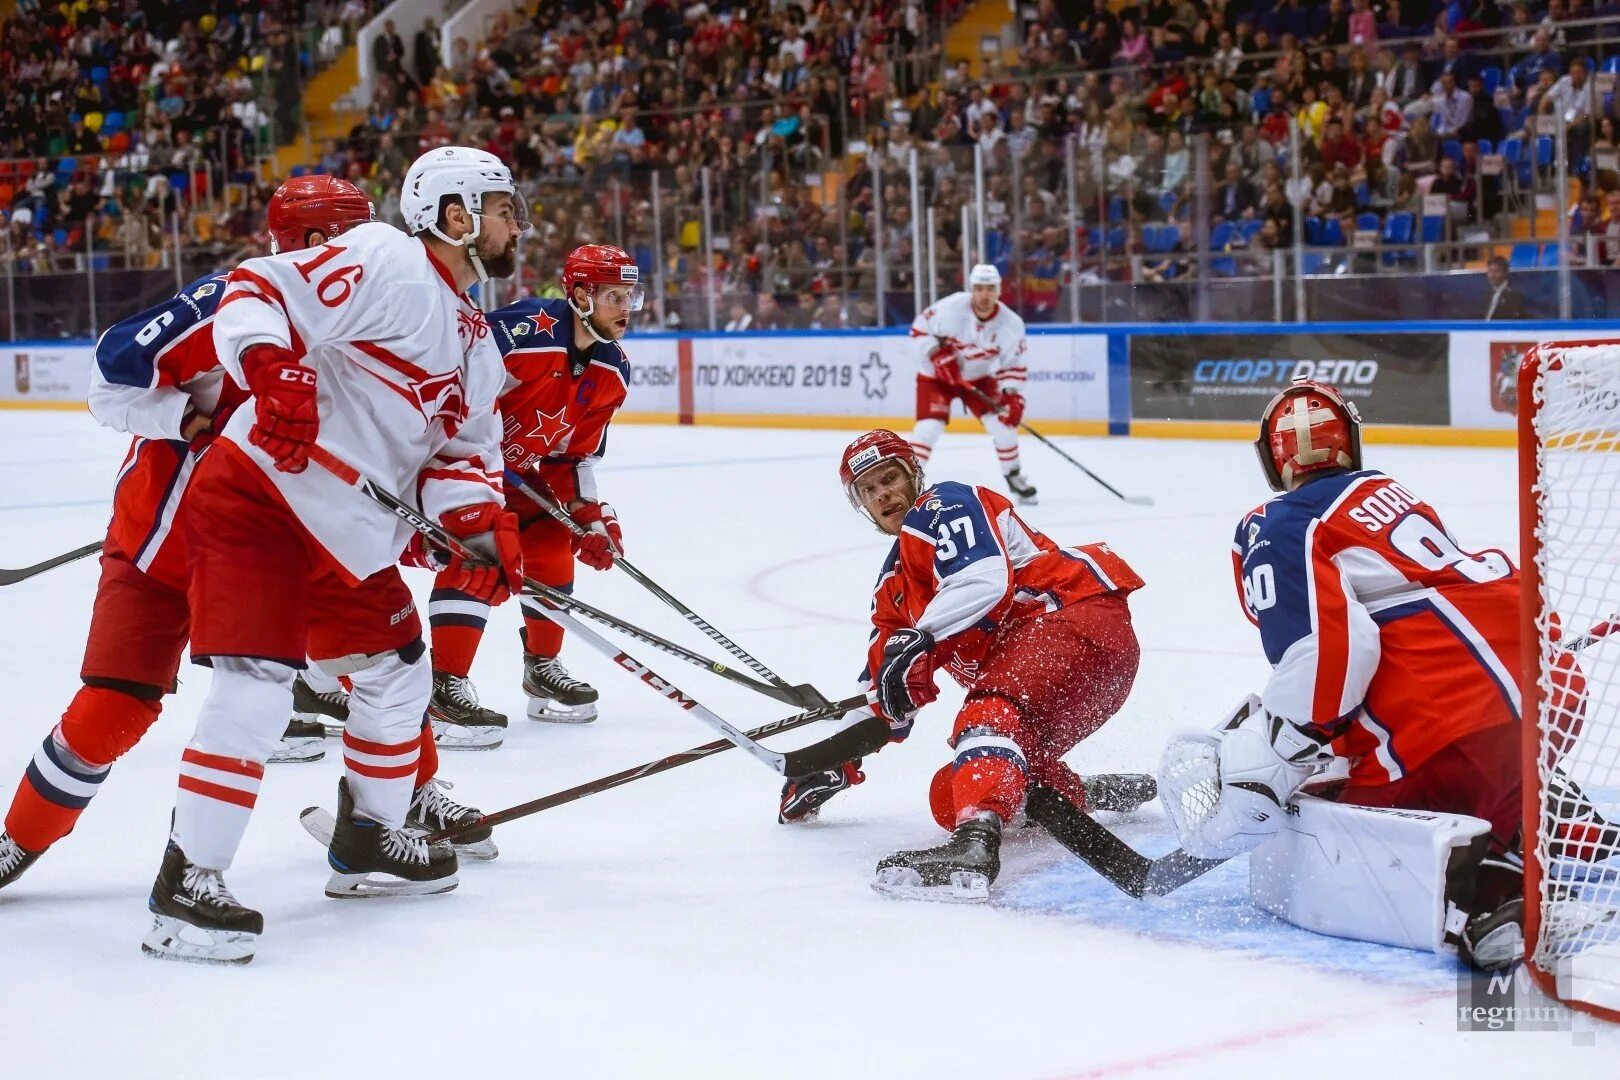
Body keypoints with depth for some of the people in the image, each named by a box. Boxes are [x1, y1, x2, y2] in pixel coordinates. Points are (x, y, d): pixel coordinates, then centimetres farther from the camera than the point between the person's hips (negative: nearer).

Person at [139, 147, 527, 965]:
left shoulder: (476, 343, 17)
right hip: (258, 497, -10)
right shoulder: (386, 263, -12)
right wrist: (275, 371, -37)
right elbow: (259, 291, -20)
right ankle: (186, 887, -14)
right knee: (257, 682, -18)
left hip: (348, 531, 10)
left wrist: (484, 528, -3)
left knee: (398, 671, 16)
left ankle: (367, 846, 33)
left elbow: (462, 453, 15)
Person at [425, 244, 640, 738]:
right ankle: (444, 690, -19)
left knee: (554, 552, 9)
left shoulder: (612, 371, -3)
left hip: (521, 467, 9)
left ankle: (543, 669, 28)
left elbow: (577, 454, 8)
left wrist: (590, 513, 1)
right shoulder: (524, 332, -31)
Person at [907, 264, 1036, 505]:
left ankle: (1014, 476, 16)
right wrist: (937, 352, -26)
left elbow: (1013, 365, -7)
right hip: (936, 375, -3)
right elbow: (920, 327, -14)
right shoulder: (950, 307, -27)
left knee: (1002, 422, -8)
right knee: (930, 426, -19)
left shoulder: (1011, 324, -17)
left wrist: (1012, 393, -20)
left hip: (978, 377, 3)